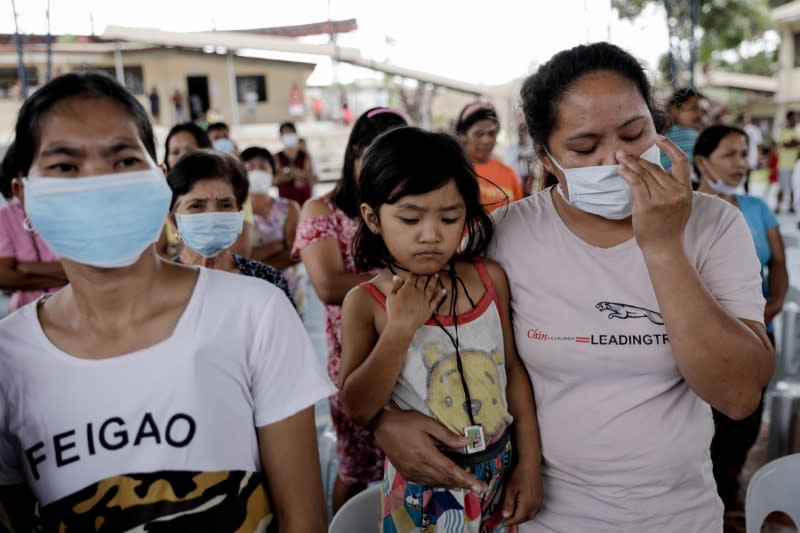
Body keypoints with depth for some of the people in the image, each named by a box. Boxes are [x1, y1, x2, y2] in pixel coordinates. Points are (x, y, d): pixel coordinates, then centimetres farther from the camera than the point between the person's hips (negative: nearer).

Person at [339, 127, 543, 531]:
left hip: (500, 472, 3)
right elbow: (357, 411, -15)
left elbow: (513, 367, 1)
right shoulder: (367, 302, -14)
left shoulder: (490, 278, -7)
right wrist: (399, 328, -24)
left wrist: (529, 461, 1)